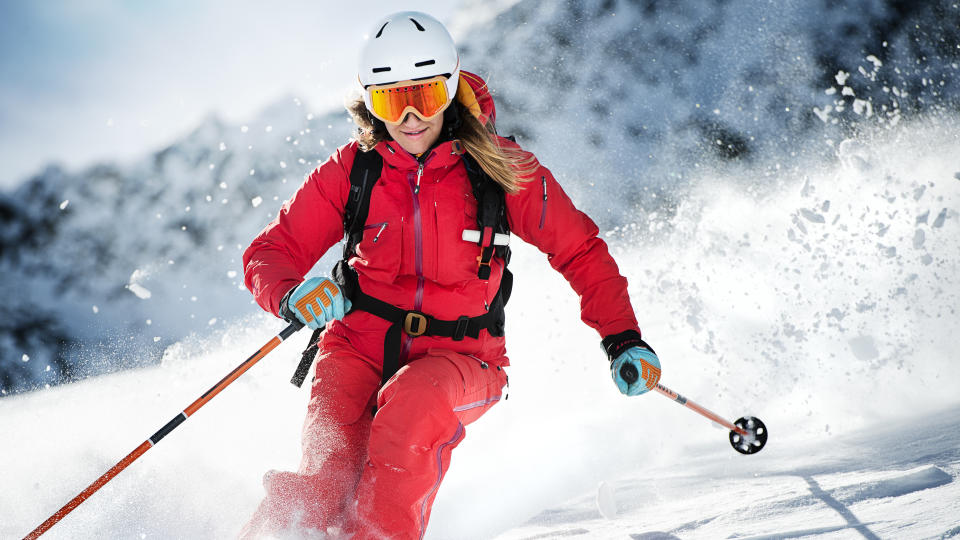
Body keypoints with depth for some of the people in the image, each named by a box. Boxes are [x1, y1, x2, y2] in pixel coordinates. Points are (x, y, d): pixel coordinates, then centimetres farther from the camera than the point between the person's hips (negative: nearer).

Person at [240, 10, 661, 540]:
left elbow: (580, 250, 5)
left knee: (414, 401, -35)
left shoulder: (499, 167, -4)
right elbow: (270, 251, 2)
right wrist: (291, 295, -22)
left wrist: (623, 340, -3)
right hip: (360, 345, 1)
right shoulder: (350, 171, -1)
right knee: (329, 466, -26)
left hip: (460, 356, -1)